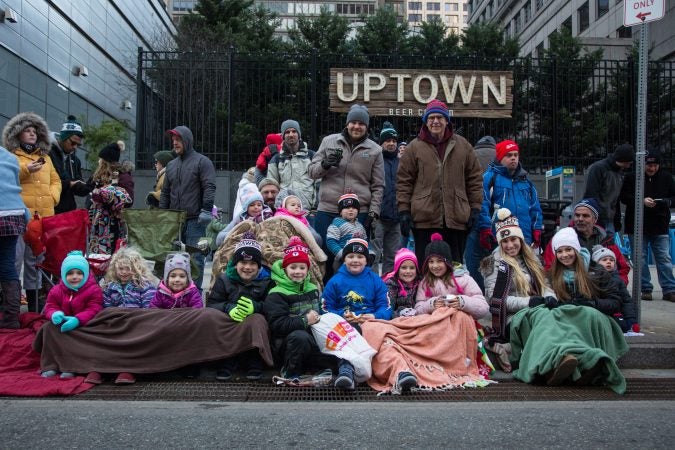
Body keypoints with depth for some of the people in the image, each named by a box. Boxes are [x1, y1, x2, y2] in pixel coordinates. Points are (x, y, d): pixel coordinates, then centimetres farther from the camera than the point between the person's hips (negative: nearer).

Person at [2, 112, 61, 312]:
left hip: (43, 215, 5)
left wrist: (53, 197, 2)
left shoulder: (45, 157, 21)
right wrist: (25, 170, -20)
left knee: (36, 259, 11)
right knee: (15, 258, -9)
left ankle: (34, 299, 19)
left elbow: (55, 181, 20)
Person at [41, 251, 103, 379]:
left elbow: (93, 310, -19)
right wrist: (54, 314, -27)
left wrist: (77, 320, -37)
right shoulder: (56, 290, 5)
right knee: (48, 327, -21)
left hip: (83, 326, -4)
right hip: (62, 325, 4)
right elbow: (50, 307, 0)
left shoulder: (94, 290, -9)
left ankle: (70, 368, -23)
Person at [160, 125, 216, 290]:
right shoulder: (171, 165, 19)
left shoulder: (202, 161, 0)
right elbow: (165, 192, 22)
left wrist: (206, 210, -18)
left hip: (195, 220, -6)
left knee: (195, 257, -5)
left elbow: (209, 188, -9)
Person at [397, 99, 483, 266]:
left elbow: (475, 179, 11)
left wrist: (475, 208, 4)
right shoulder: (415, 147, 5)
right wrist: (404, 210, -3)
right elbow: (404, 181, 4)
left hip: (456, 219, 2)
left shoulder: (463, 146, 10)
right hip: (424, 219, -1)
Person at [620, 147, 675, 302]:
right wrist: (642, 201, -19)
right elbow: (624, 197, -3)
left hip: (660, 226, 1)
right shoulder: (631, 177, -3)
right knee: (640, 259, 4)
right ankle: (645, 289, 12)